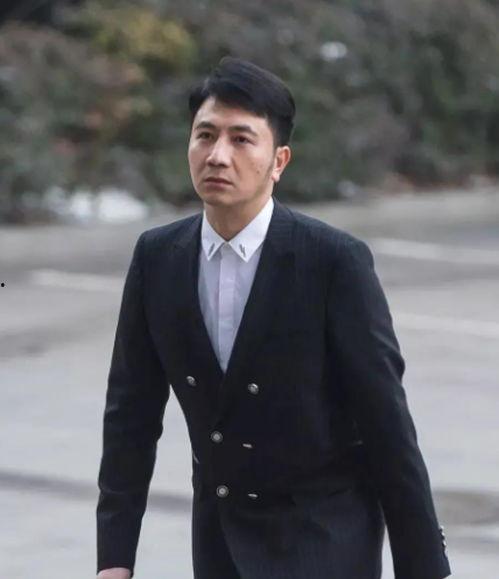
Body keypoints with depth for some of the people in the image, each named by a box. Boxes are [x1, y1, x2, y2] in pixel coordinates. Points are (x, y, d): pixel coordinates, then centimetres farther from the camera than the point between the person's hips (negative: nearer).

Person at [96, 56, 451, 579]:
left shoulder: (335, 260, -16)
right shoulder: (157, 257, -3)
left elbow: (384, 416, -13)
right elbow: (132, 412, 2)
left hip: (324, 536, -5)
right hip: (219, 532, 5)